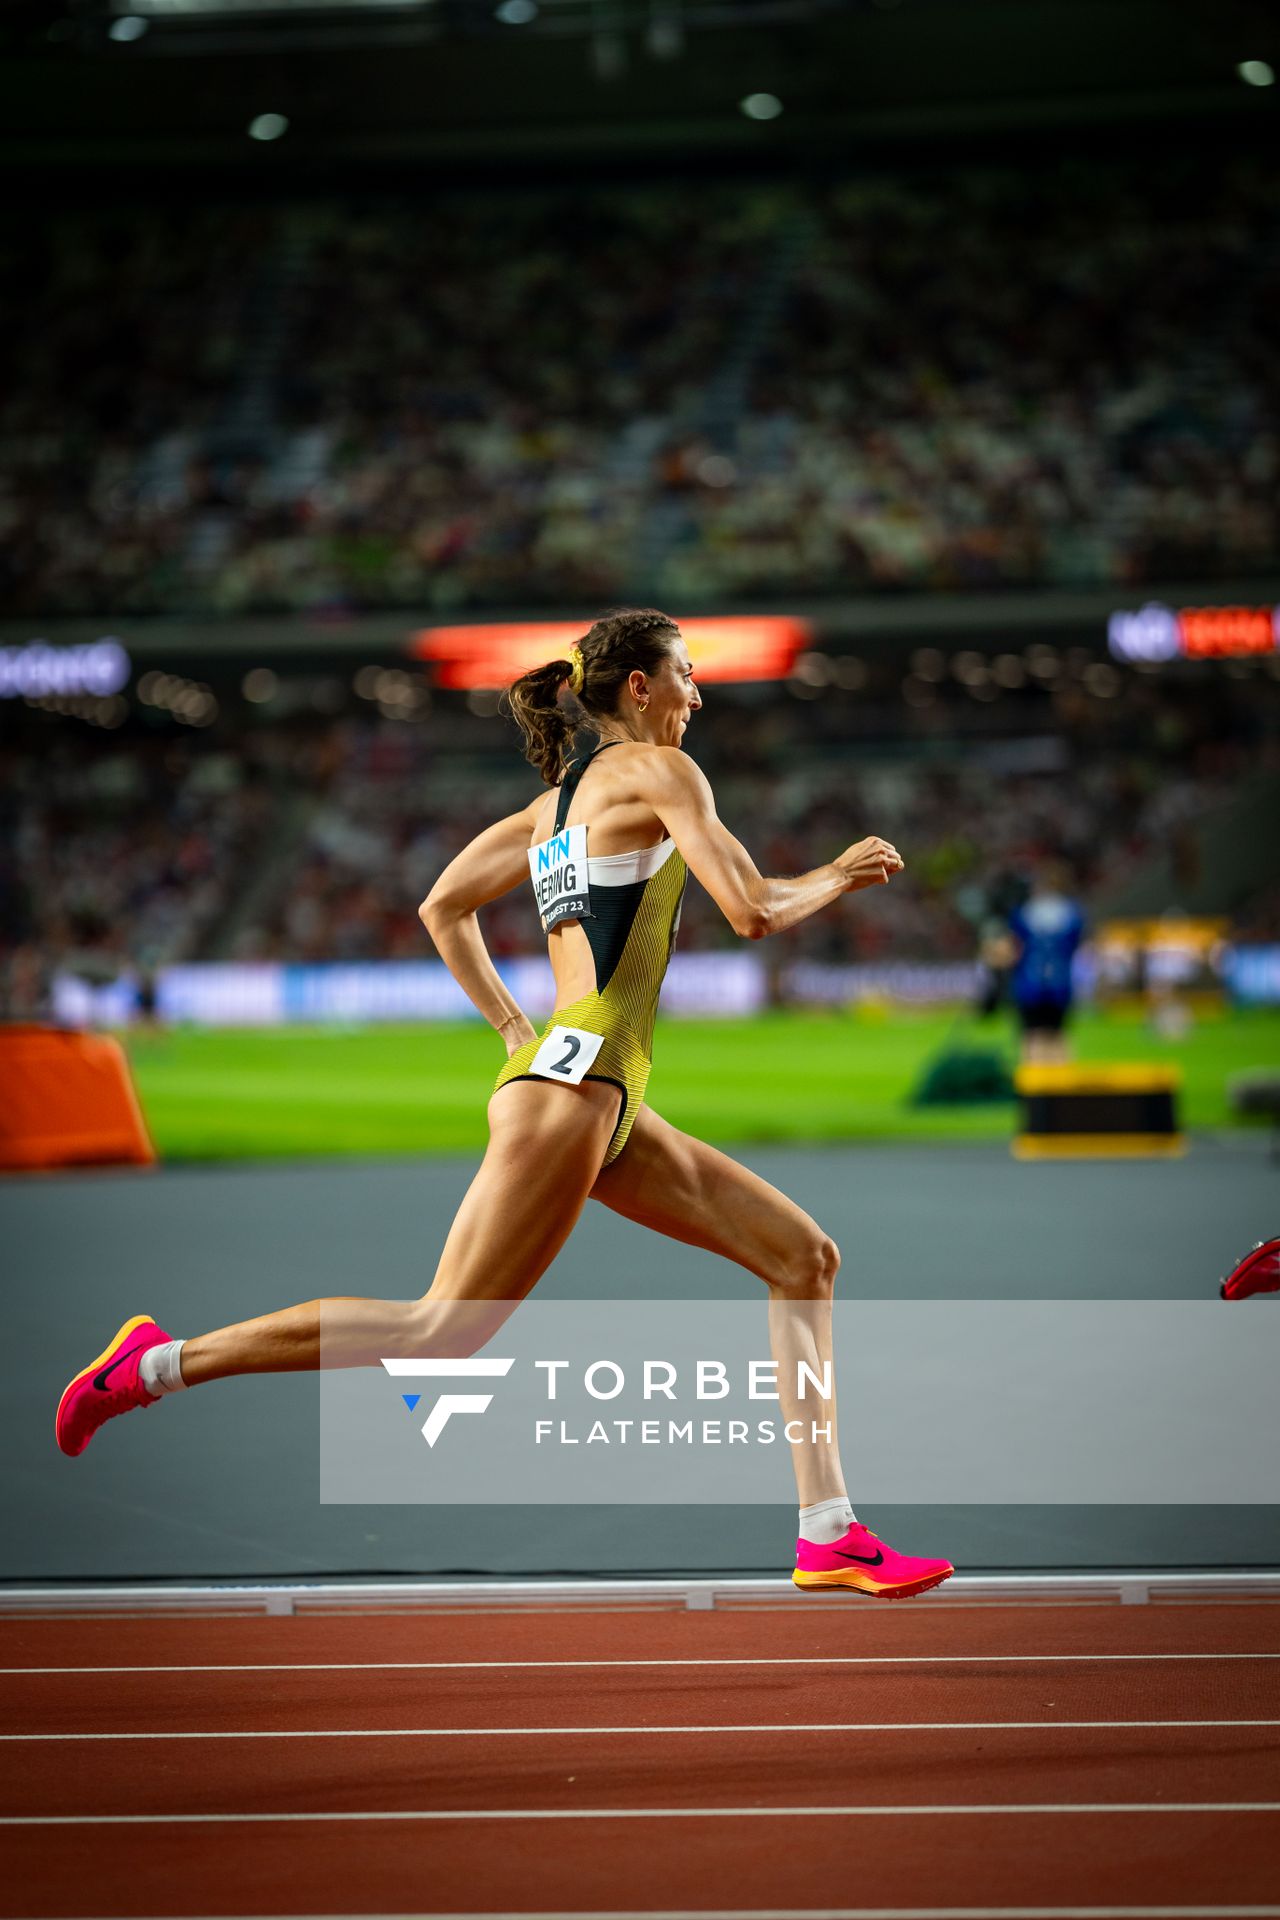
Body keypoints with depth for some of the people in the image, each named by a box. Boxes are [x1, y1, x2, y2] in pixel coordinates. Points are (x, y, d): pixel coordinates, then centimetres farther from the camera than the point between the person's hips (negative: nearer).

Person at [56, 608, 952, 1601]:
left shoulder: (556, 801, 21)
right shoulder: (658, 769, -3)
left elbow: (443, 907, 22)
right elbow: (753, 912, -12)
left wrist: (517, 1031, 22)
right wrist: (837, 877, 6)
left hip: (609, 1106, 10)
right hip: (575, 1081, -10)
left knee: (804, 1258, 7)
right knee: (442, 1332, -12)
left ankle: (829, 1535, 4)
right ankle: (161, 1361, -6)